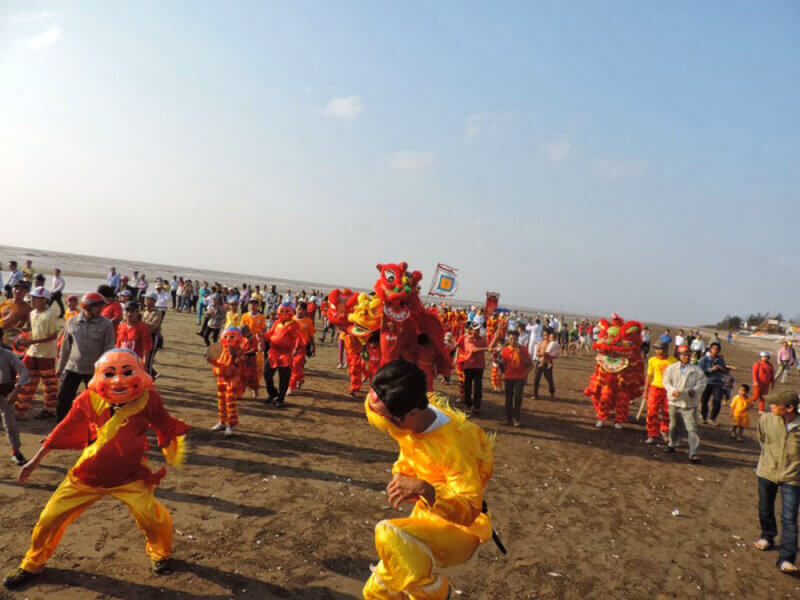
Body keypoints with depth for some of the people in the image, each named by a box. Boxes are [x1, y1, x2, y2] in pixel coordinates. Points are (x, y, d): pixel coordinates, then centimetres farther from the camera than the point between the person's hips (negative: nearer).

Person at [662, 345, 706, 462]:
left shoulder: (696, 370, 0)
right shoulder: (671, 368, 2)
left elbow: (702, 383, 0)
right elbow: (666, 381, -1)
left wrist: (695, 390, -19)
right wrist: (673, 390, -19)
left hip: (689, 404, -2)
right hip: (674, 402, 2)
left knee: (692, 428, -10)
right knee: (673, 426, 18)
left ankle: (693, 453, -10)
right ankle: (671, 445, 38)